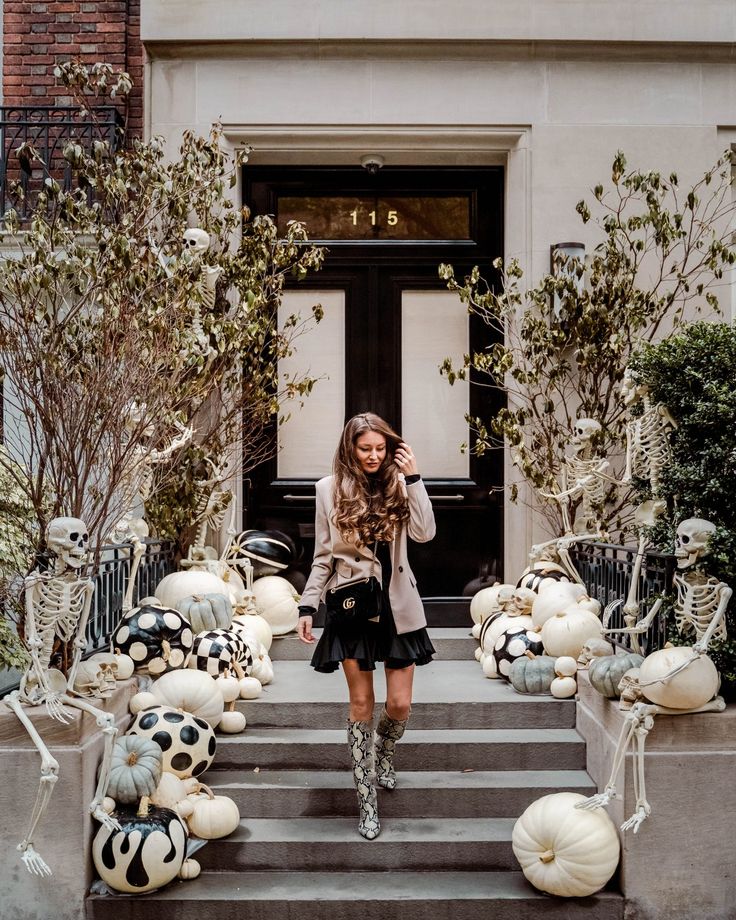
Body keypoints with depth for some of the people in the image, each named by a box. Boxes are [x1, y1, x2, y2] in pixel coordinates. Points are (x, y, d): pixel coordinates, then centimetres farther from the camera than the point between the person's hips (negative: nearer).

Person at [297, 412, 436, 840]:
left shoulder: (399, 485, 5)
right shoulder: (330, 489, 2)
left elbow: (424, 532, -11)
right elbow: (323, 556, 5)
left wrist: (413, 478, -13)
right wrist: (308, 604, -1)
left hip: (397, 605, 1)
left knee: (400, 705, 3)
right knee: (362, 704, 2)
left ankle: (384, 751, 38)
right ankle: (367, 800, 11)